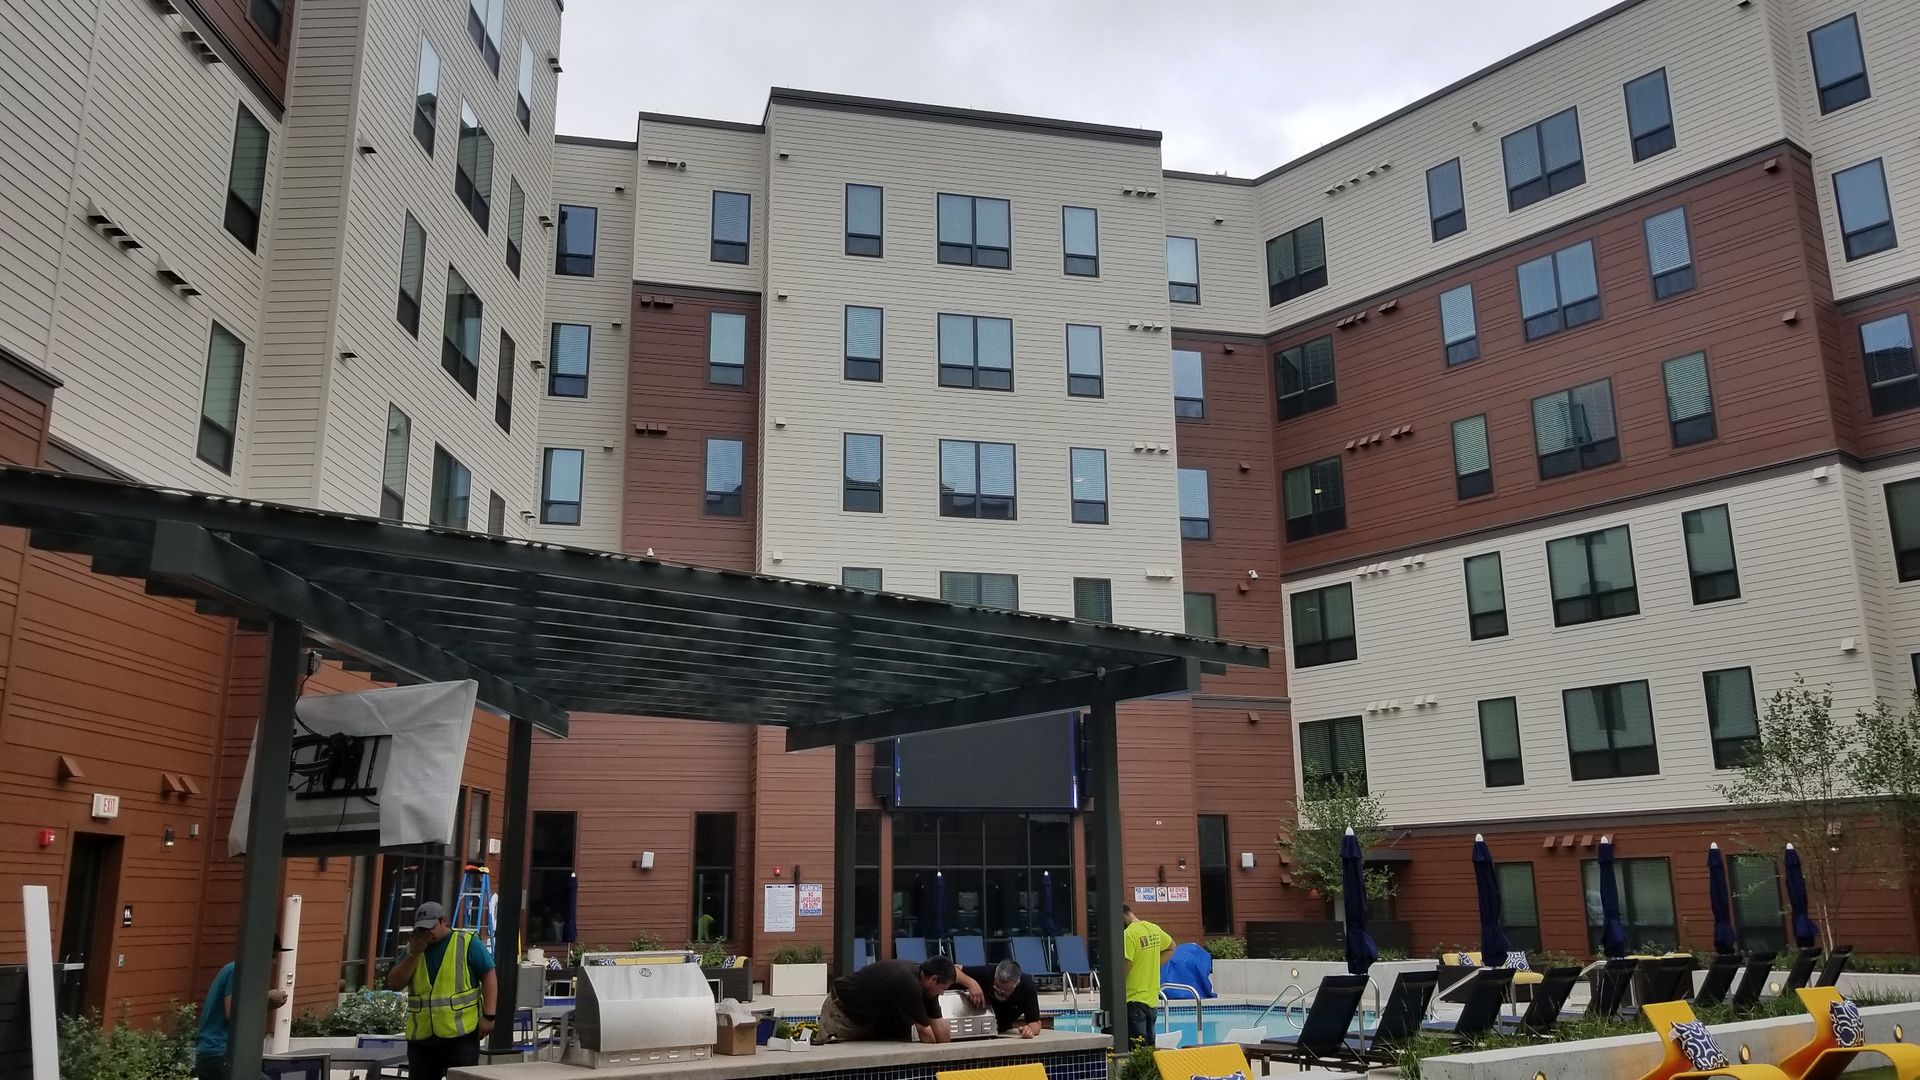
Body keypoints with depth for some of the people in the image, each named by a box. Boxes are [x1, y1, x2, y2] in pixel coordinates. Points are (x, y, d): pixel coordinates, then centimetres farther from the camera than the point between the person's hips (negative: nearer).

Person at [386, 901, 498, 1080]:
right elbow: (394, 984, 6)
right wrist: (413, 954, -6)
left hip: (460, 1033, -5)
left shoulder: (468, 943, -2)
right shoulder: (413, 948, 13)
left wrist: (488, 1016, -12)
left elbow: (489, 976, -4)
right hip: (420, 1036, 5)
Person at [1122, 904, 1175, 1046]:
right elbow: (1171, 946, 25)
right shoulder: (1154, 929, 7)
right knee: (1150, 1045, 14)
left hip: (1135, 999, -8)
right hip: (1153, 997, 8)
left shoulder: (1128, 934, -17)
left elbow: (1124, 967, -19)